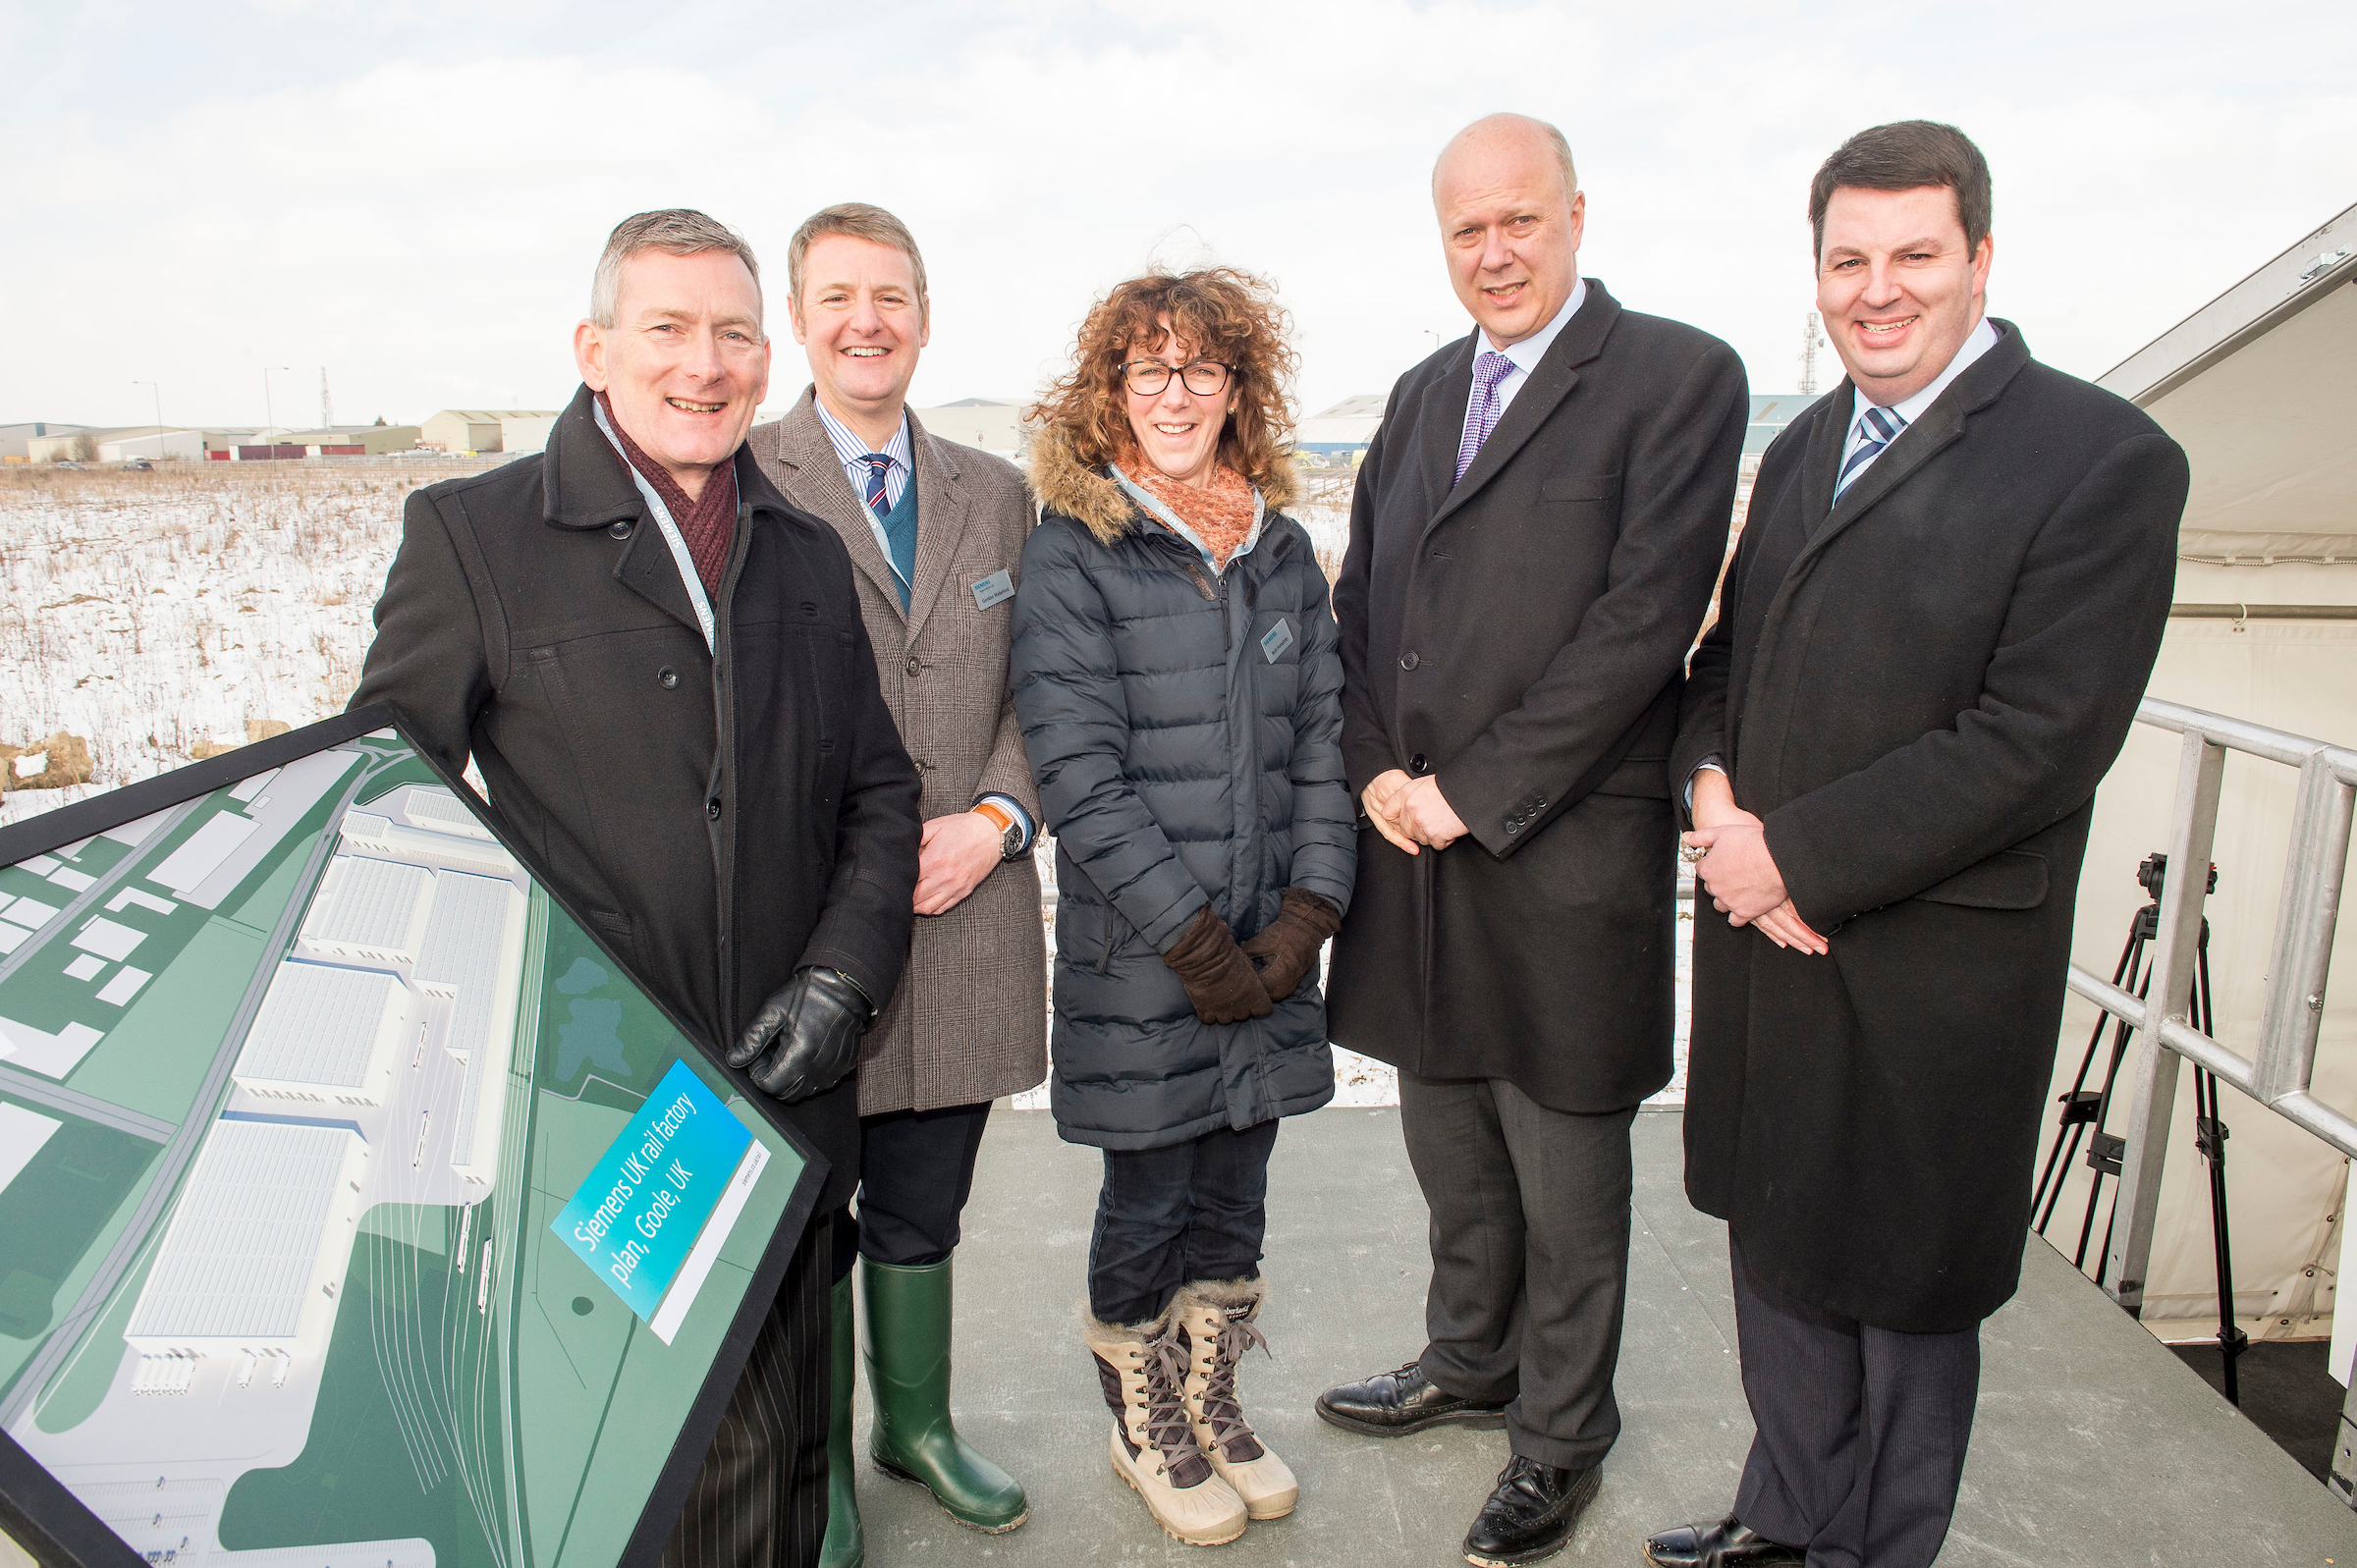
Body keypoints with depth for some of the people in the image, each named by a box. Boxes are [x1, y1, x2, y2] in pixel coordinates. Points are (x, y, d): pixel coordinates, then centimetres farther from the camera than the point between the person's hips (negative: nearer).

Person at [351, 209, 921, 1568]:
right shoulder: (473, 534, -2)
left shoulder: (809, 556, 12)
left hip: (788, 1096, 4)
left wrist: (840, 976, -1)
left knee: (781, 1446, 15)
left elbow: (877, 789, 14)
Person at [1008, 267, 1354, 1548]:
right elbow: (1078, 774, -14)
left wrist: (1306, 914, -4)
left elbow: (1320, 737, 7)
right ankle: (1142, 1426, 34)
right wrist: (1195, 942, -15)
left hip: (1269, 949, 4)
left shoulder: (1282, 550, 8)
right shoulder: (1071, 555, -8)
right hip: (1139, 958, -4)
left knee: (1235, 1194, 16)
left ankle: (1210, 1401, 39)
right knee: (1146, 1203, 10)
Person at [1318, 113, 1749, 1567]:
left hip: (1562, 860, -6)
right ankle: (1469, 1362, 43)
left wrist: (1473, 791, -16)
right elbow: (1358, 606, 13)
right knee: (1453, 1156, 21)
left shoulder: (1678, 375, -7)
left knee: (1567, 1176, 10)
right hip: (1415, 848, 6)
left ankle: (1561, 1432, 31)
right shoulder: (1421, 395, 14)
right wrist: (1376, 771, -3)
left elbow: (1646, 615, -16)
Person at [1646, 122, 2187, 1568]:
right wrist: (1715, 788, -6)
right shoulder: (1802, 449, 12)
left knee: (1908, 1287, 13)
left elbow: (2037, 740, -19)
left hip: (1931, 972, -6)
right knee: (1778, 1250, 20)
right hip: (1765, 934, 6)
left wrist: (1795, 854, -17)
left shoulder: (2106, 458, -12)